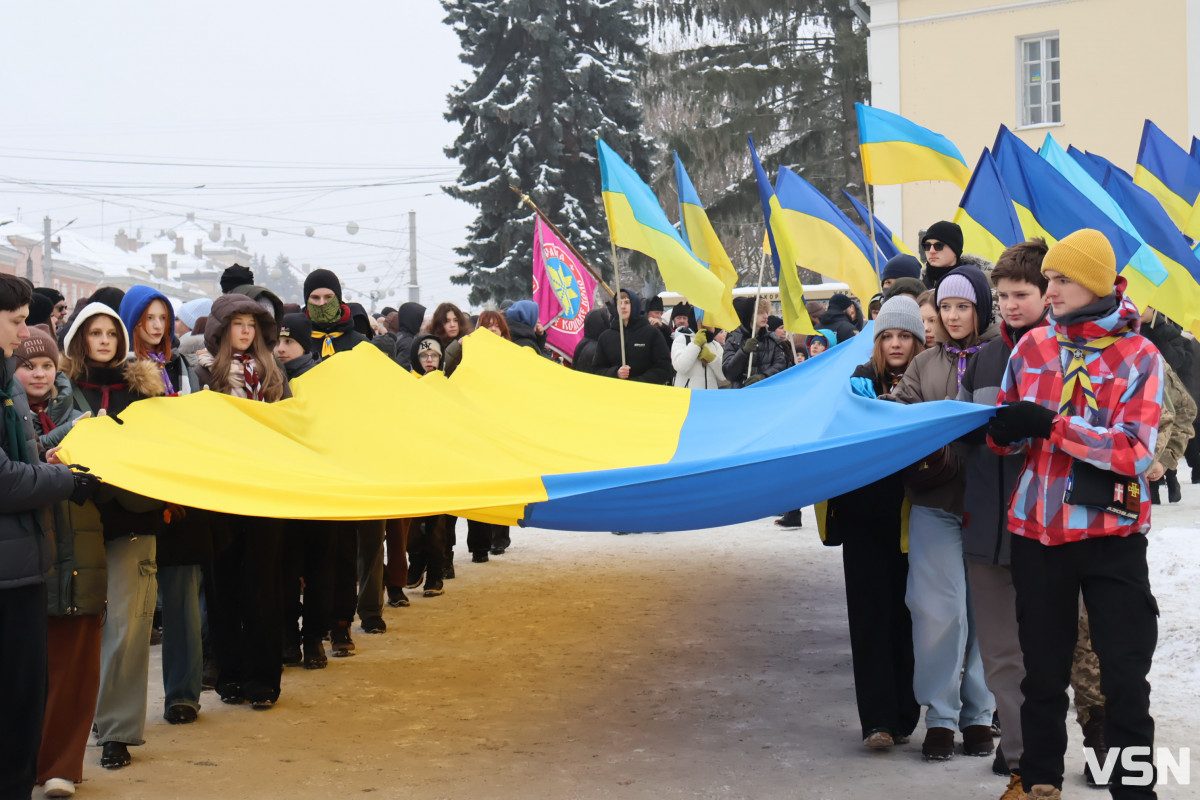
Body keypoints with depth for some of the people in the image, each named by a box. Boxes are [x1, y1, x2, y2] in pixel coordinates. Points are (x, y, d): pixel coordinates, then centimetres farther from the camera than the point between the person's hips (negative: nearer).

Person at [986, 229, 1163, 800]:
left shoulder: (1138, 356, -4)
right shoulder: (1032, 347, 7)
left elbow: (1136, 451, -14)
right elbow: (1007, 437, 12)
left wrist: (1051, 425, -21)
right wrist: (1005, 427, -13)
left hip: (1112, 534, -3)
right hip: (1038, 532, 3)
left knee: (1125, 672, 1)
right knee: (1044, 668, 12)